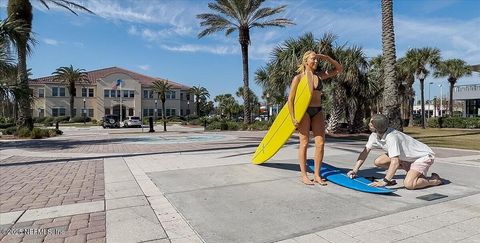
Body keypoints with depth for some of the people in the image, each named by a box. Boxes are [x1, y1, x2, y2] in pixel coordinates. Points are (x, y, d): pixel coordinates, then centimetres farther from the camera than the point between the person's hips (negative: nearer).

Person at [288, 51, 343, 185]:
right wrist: (292, 117, -13)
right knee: (304, 143, -2)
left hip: (318, 111, 5)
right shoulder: (298, 78, -3)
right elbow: (290, 99, -5)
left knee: (320, 143, -1)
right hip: (304, 111, -4)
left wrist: (326, 58, 7)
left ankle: (317, 174, 10)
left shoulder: (320, 76, 11)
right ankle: (304, 175, 7)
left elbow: (338, 69, 20)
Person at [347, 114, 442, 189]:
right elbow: (365, 151, -4)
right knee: (378, 162, -4)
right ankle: (411, 171, 11)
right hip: (408, 157, 9)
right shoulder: (375, 135, -11)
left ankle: (435, 180, 3)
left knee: (408, 184, -26)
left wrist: (384, 182, -38)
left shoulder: (391, 137, -35)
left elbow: (395, 162, -39)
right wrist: (355, 170, -11)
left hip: (424, 156, -8)